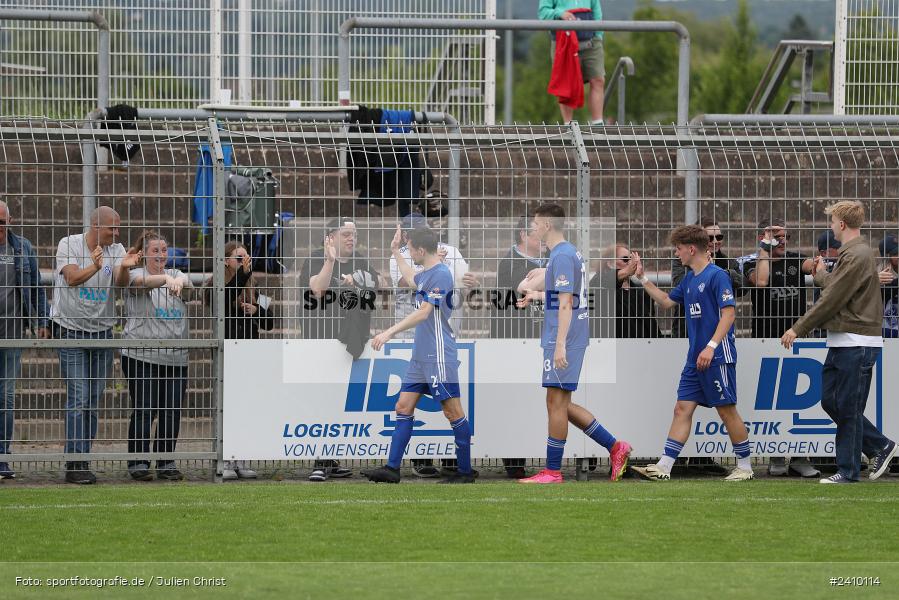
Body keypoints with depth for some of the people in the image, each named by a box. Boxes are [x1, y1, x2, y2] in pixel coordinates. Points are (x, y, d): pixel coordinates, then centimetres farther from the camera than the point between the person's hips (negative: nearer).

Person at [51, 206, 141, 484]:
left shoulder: (116, 250, 1)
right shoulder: (69, 245, -7)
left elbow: (121, 283, -14)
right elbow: (72, 278, -21)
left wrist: (124, 268, -37)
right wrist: (95, 267, -40)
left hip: (102, 331, 4)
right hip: (71, 330, -4)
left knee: (93, 401, 6)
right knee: (78, 399, -11)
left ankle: (80, 460, 12)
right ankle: (76, 465, -11)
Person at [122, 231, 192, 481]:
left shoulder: (175, 274, 14)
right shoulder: (135, 275, 0)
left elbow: (185, 281, -9)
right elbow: (144, 281, -23)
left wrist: (179, 282, -34)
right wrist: (166, 279, -44)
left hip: (175, 357, 5)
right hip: (141, 356, -5)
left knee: (172, 412, 4)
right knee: (144, 411, -6)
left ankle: (166, 464, 13)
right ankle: (138, 464, 1)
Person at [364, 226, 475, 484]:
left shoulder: (440, 274, -15)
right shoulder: (426, 273, 13)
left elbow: (423, 313, -21)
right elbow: (412, 278, 41)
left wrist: (389, 333, -22)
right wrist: (396, 252, 43)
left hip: (439, 357, -10)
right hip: (420, 355, 10)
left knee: (453, 412, -3)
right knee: (404, 407, 5)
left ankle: (465, 471, 3)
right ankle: (392, 468, 3)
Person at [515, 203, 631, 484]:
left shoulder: (562, 256, -14)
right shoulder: (571, 253, 16)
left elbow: (565, 304, -20)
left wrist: (560, 344, -23)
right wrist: (536, 295, 33)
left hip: (563, 340, -10)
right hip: (571, 339, 10)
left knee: (556, 402, -5)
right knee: (561, 405, 12)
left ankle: (552, 471, -1)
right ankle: (615, 447, 12)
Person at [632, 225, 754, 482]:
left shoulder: (717, 276, -11)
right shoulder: (689, 279, 15)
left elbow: (729, 313, -18)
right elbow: (667, 302, 28)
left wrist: (711, 346, -25)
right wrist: (643, 278, 22)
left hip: (718, 357, -9)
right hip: (695, 359, 9)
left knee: (727, 410, -1)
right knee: (682, 409, 3)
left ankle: (744, 467, 9)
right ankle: (664, 467, -1)